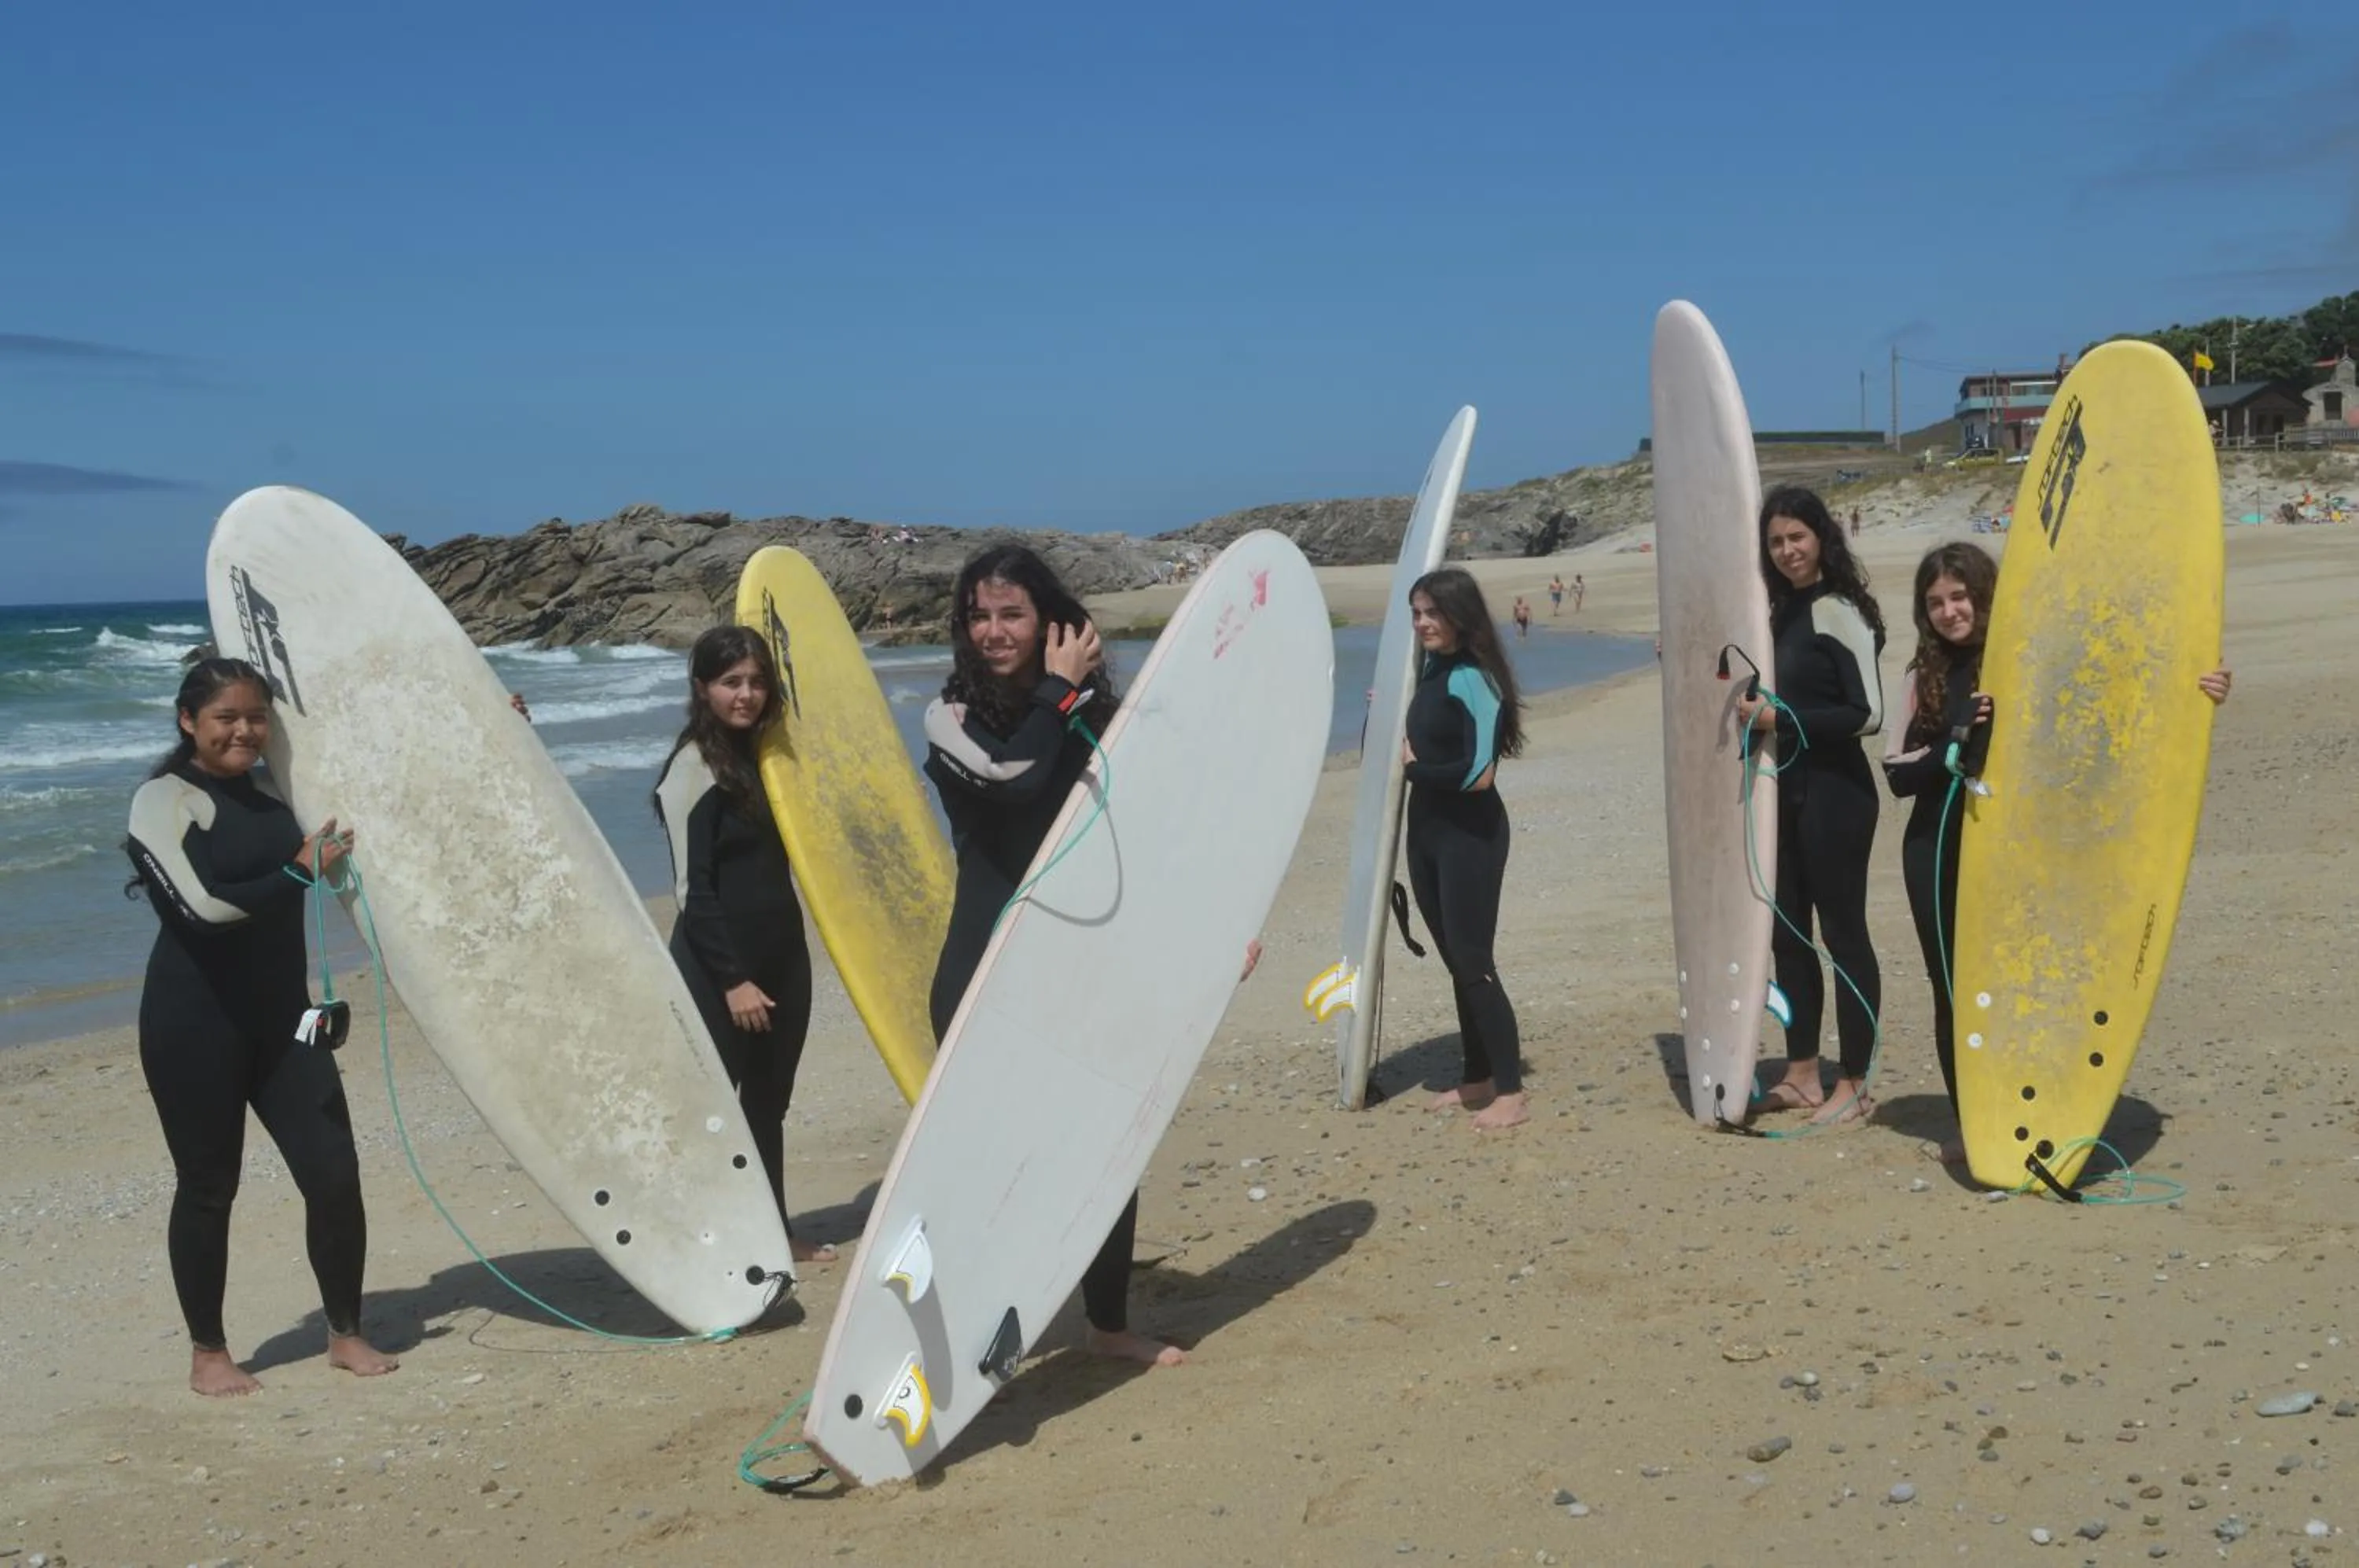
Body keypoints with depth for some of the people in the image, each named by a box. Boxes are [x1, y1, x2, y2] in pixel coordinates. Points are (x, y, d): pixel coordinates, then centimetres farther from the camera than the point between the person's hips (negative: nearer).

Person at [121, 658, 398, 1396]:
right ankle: (207, 1352, 21)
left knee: (334, 1172, 1)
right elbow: (203, 904, -22)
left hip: (280, 1015, 6)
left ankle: (346, 1334, 16)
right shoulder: (164, 799, -9)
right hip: (195, 1022, -6)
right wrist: (300, 872, -13)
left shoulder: (271, 796, 11)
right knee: (207, 1186, 5)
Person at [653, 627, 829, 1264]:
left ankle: (774, 1231, 28)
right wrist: (732, 980, -16)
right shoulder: (694, 766, -12)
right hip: (717, 965, -8)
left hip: (781, 953, 8)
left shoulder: (763, 753, 9)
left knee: (769, 1101, 17)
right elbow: (692, 888, -15)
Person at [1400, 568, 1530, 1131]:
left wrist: (1414, 768, -13)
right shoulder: (1432, 669, 9)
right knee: (1456, 961, 15)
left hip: (1470, 835, -9)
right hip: (1427, 830, 9)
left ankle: (1511, 1093, -2)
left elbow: (1479, 772, -24)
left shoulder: (1472, 679, -17)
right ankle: (1477, 1079, 25)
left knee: (1473, 962, -8)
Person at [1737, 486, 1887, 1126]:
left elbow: (1868, 713, -18)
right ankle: (1802, 1075, 24)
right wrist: (1756, 709, 7)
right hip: (1787, 789, 9)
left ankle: (1855, 1086, 9)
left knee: (1842, 932, -1)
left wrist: (1782, 718, -17)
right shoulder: (1783, 611, 11)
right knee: (1787, 931, 13)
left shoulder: (1839, 612, -13)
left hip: (1834, 792, -9)